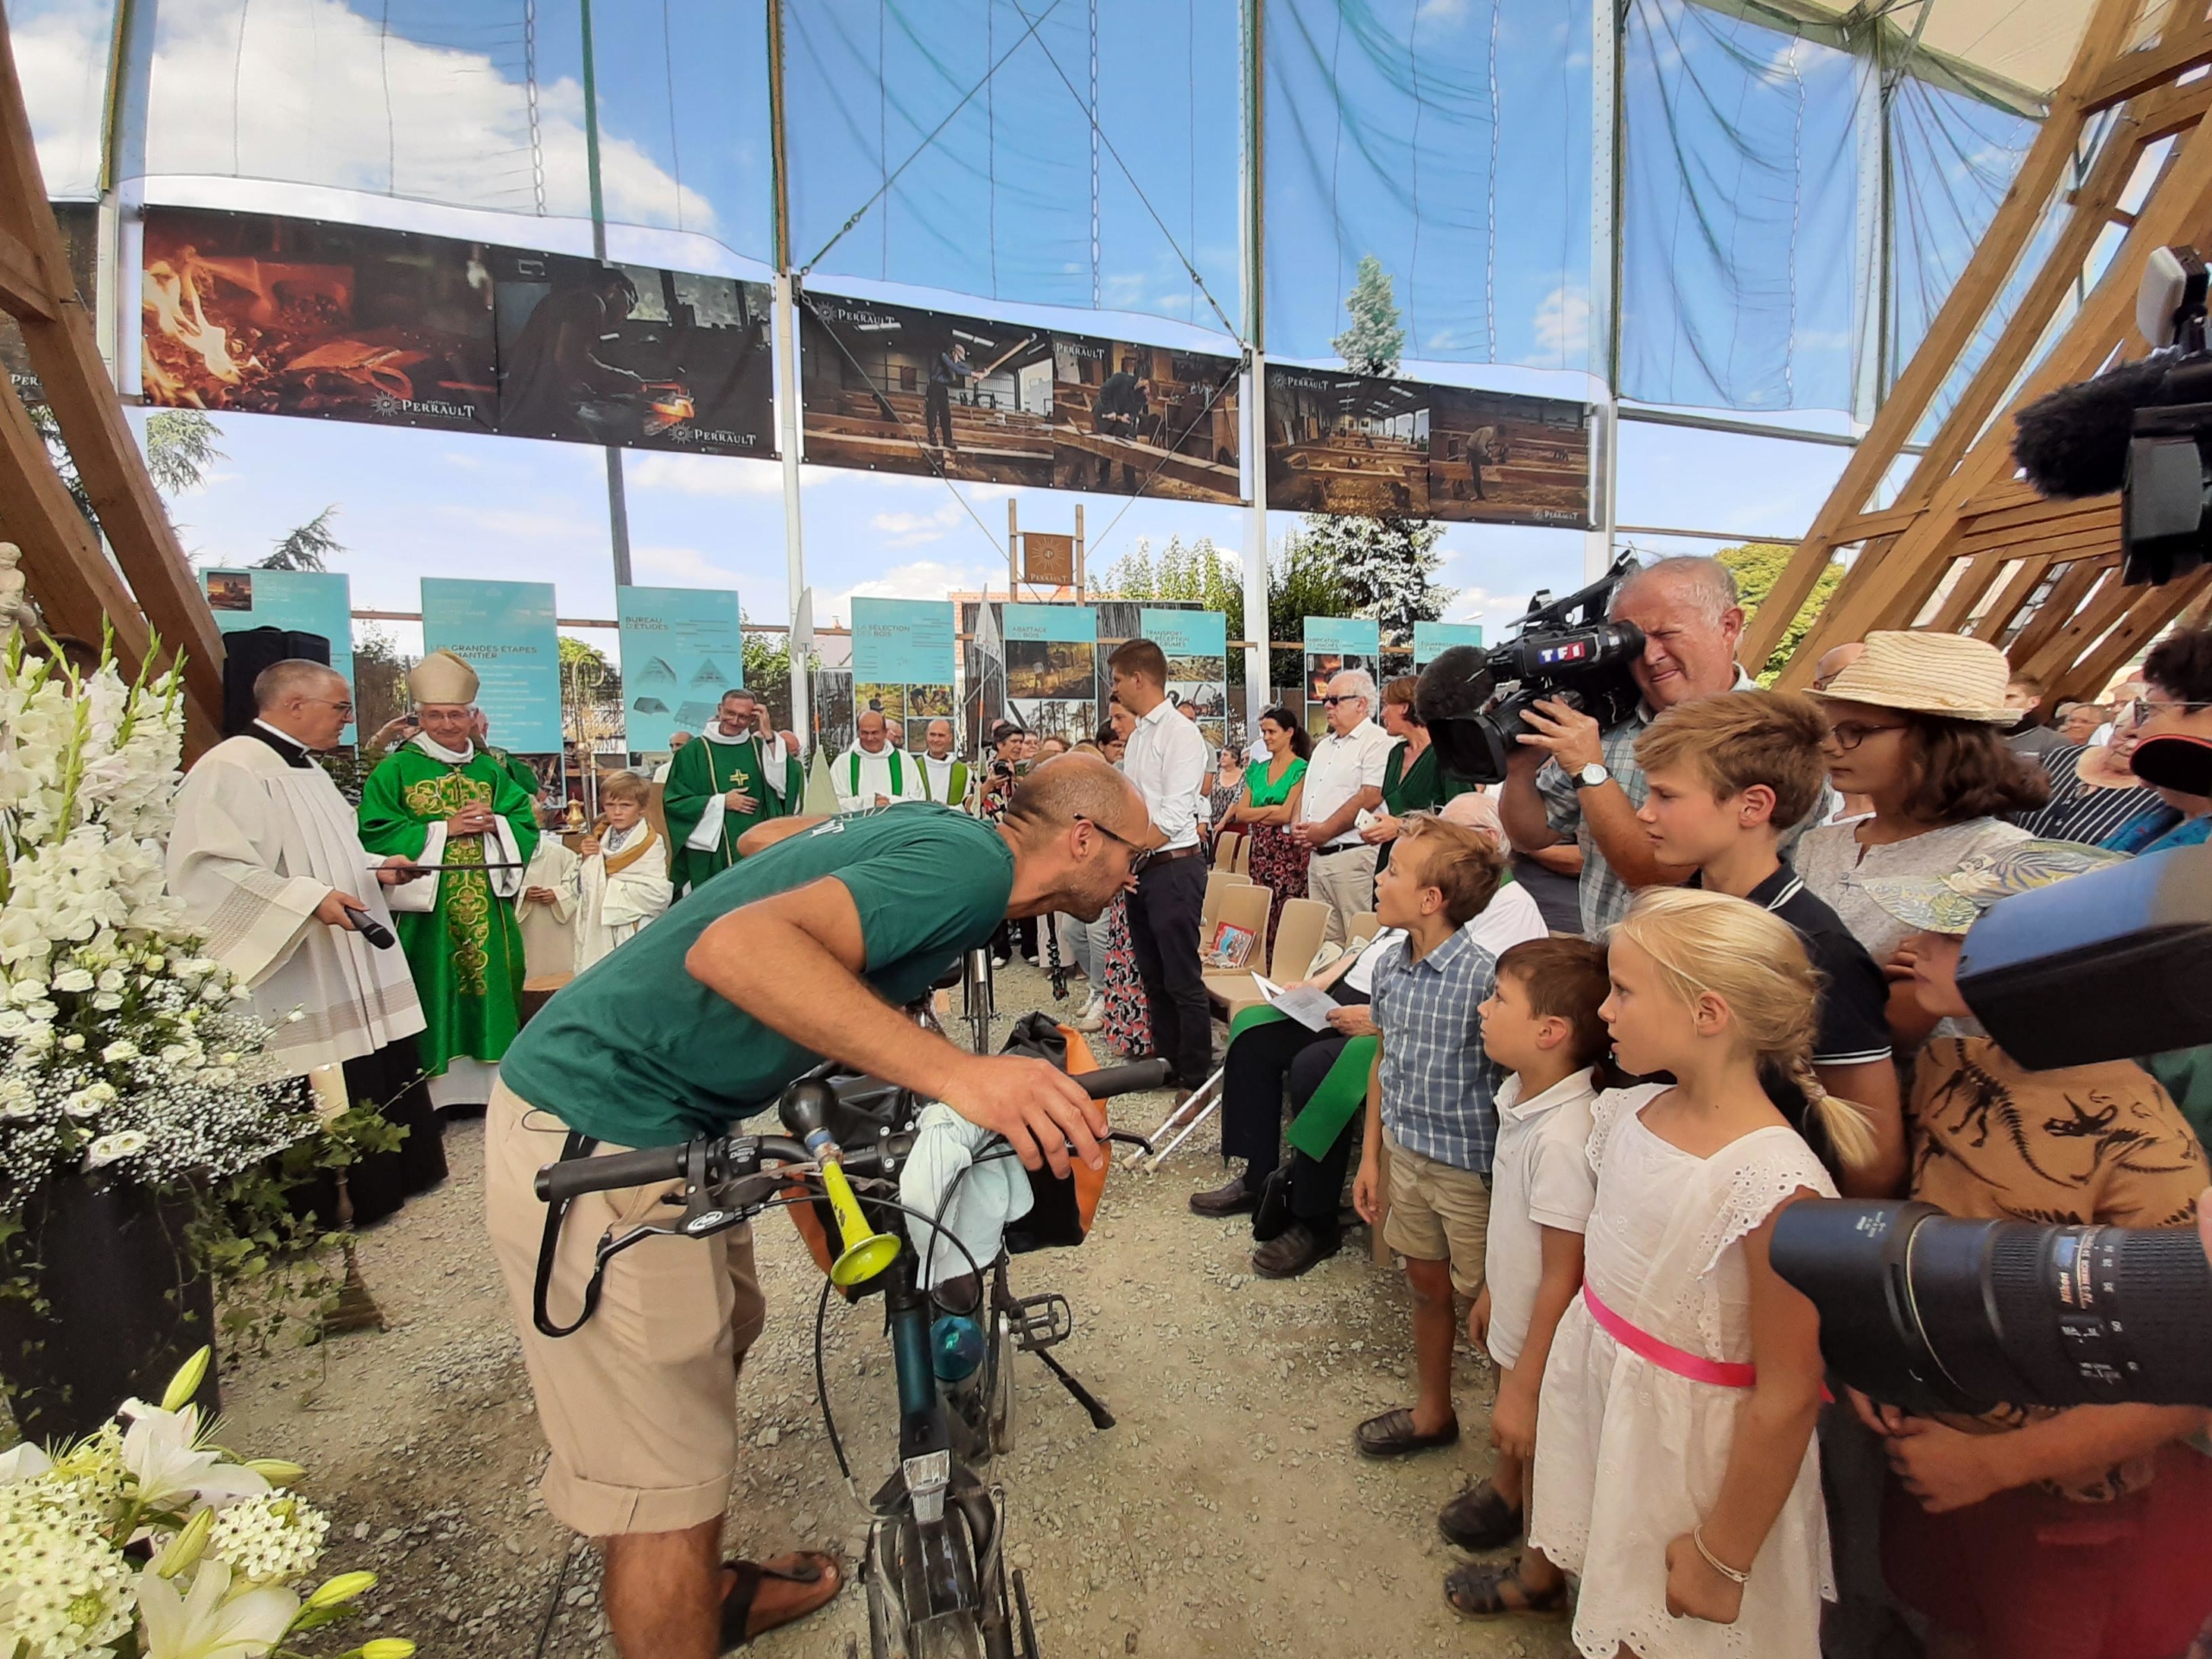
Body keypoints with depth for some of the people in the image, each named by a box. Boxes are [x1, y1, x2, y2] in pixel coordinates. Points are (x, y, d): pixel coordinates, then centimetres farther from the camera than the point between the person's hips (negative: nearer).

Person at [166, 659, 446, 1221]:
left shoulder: (307, 770, 16)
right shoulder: (229, 770, -15)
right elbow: (208, 869, -24)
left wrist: (374, 867, 11)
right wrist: (309, 897, -29)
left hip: (352, 974, 10)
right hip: (299, 988, -9)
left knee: (382, 1075, 16)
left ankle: (398, 1174, 30)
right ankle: (334, 1210, 14)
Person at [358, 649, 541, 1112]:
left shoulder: (491, 771, 12)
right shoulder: (395, 770, 1)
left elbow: (526, 825, 9)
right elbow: (376, 833, -9)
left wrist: (494, 824, -11)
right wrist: (444, 828, -14)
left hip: (486, 908, 4)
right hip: (425, 909, -4)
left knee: (489, 985, 7)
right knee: (431, 999, -1)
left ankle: (489, 1083, 18)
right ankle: (432, 1090, 8)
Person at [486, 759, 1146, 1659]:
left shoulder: (941, 824, 7)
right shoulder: (972, 863, -19)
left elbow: (768, 837, 24)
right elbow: (736, 946, -33)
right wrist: (955, 1072, -40)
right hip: (594, 1142, -10)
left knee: (722, 1337, 26)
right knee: (667, 1487, 0)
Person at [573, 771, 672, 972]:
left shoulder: (650, 845, -10)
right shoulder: (600, 840, 10)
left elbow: (658, 893, -21)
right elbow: (584, 890, 14)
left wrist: (614, 888, -12)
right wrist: (588, 860, -3)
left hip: (634, 936, -7)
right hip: (599, 935, 7)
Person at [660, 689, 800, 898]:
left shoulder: (760, 747, 9)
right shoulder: (694, 752, 2)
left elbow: (785, 783, -6)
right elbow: (674, 800, 0)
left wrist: (768, 735, -9)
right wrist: (721, 802, -8)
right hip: (711, 854, -2)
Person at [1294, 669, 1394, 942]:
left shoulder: (1376, 742, -8)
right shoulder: (1324, 745, 20)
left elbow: (1370, 797, -18)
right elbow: (1306, 790, 25)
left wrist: (1324, 831, -14)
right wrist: (1297, 825, 5)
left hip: (1352, 855, -8)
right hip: (1316, 855, 9)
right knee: (1324, 941, 11)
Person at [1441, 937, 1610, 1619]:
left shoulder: (1563, 1136, -36)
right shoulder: (1520, 1094, -9)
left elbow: (1563, 1276, -28)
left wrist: (1525, 1386, -19)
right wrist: (1490, 1291, 17)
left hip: (1548, 1341, -7)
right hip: (1514, 1317, 7)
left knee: (1537, 1445, 20)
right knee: (1509, 1426, 32)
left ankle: (1539, 1578, 47)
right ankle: (1504, 1491, 62)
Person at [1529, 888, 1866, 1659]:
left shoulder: (1774, 1185, -28)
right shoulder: (1628, 1111, -7)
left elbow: (1786, 1400, -21)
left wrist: (1723, 1559, -12)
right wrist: (1532, 1378, 8)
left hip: (1689, 1443, -5)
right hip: (1591, 1402, 6)